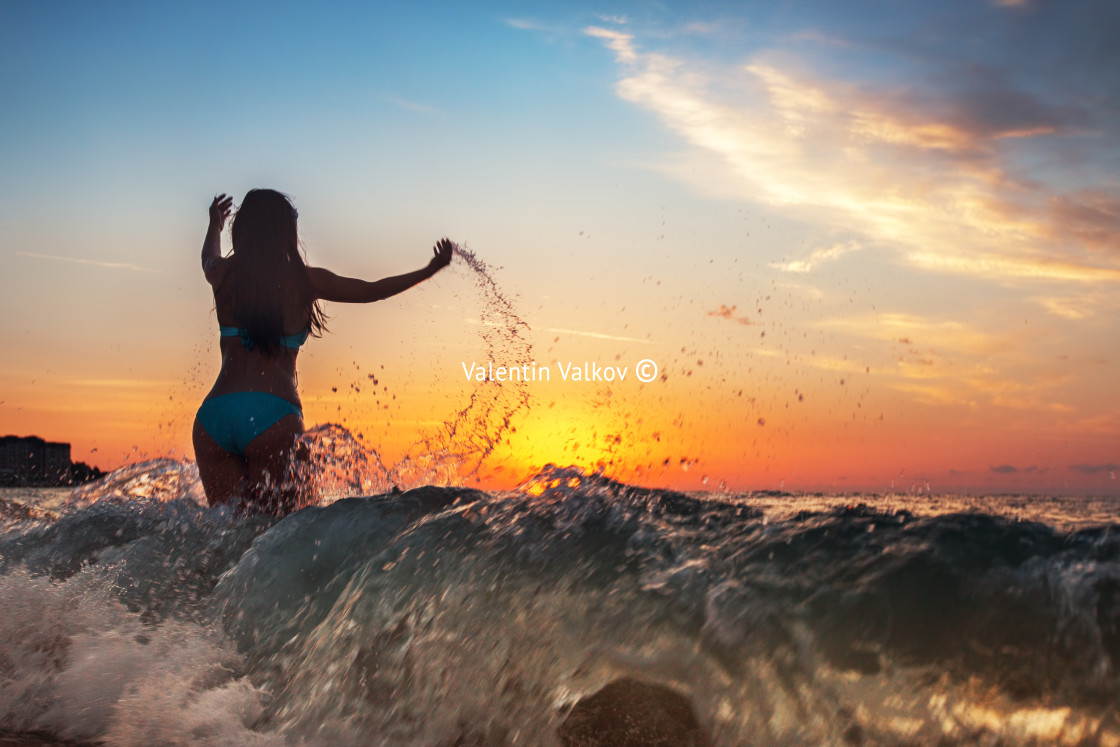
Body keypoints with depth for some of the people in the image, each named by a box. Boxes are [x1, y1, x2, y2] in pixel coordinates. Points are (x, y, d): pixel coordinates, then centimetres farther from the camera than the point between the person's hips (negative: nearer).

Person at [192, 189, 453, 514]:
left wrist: (214, 225, 64)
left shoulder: (224, 274, 14)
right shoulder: (305, 280, 5)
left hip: (213, 414, 4)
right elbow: (372, 290, 20)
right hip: (271, 413, -4)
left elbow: (209, 259, 41)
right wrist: (431, 269, 35)